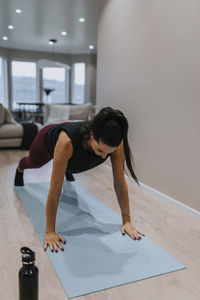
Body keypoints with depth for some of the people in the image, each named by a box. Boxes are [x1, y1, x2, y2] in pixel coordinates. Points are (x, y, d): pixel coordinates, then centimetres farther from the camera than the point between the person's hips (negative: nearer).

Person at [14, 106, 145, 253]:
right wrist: (50, 232, -42)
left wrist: (127, 221, -30)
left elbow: (120, 182, -32)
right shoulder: (67, 142, -52)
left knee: (69, 168, 37)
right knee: (33, 163, 34)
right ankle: (20, 168, 69)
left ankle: (68, 171, 75)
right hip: (48, 139, -2)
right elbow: (55, 190, -47)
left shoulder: (116, 143, -41)